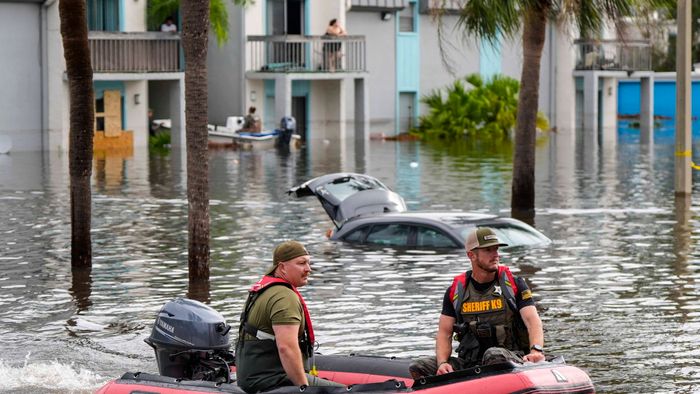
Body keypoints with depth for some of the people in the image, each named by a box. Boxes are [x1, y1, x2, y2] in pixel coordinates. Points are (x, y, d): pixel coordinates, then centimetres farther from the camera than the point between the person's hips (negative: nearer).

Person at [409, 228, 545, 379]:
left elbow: (533, 321, -8)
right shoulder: (455, 291, 10)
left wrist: (536, 350, -29)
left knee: (494, 355, -40)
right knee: (417, 368, -15)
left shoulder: (513, 284, 4)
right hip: (469, 363, 3)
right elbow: (444, 333, 9)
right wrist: (442, 363, -13)